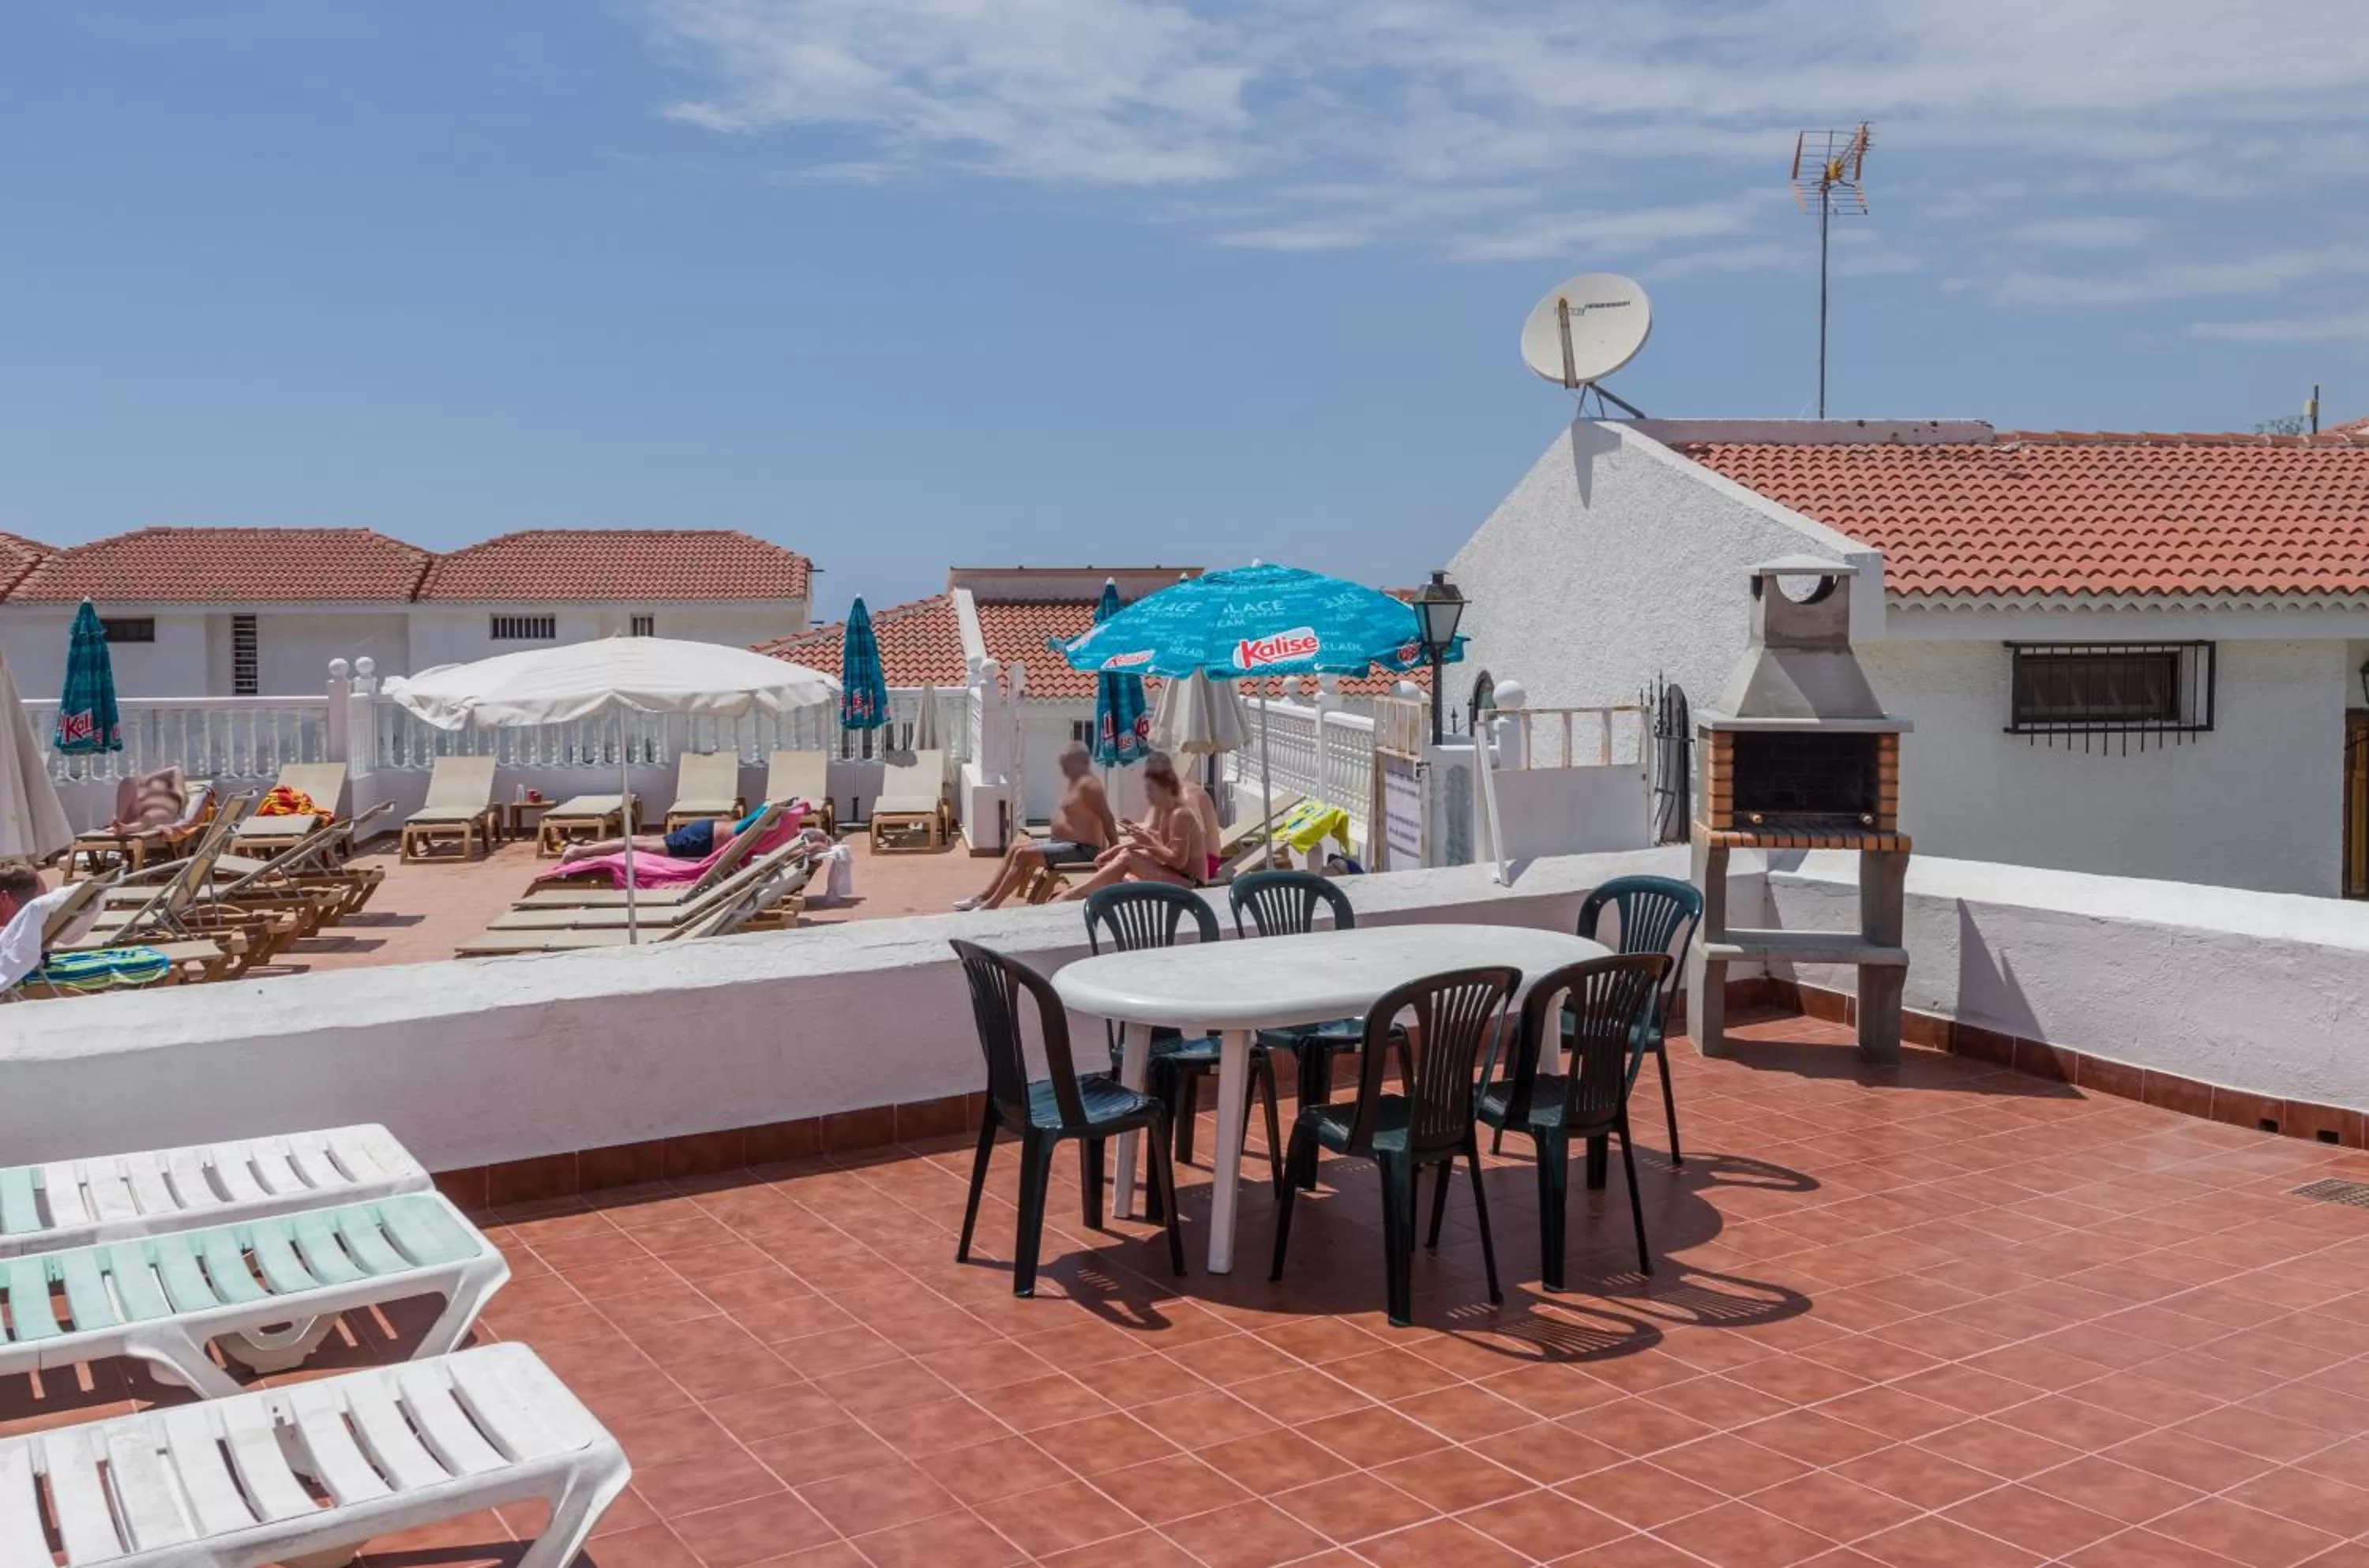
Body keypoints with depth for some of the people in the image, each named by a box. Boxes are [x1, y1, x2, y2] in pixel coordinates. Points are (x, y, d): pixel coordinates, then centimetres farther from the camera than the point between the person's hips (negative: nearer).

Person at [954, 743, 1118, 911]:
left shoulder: (1087, 785, -18)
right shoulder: (1072, 780, 14)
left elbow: (1107, 819, -23)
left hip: (1082, 849, -11)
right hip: (1065, 843, 11)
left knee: (1023, 854, -19)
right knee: (1017, 848, 11)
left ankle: (991, 904, -15)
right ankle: (983, 897, 10)